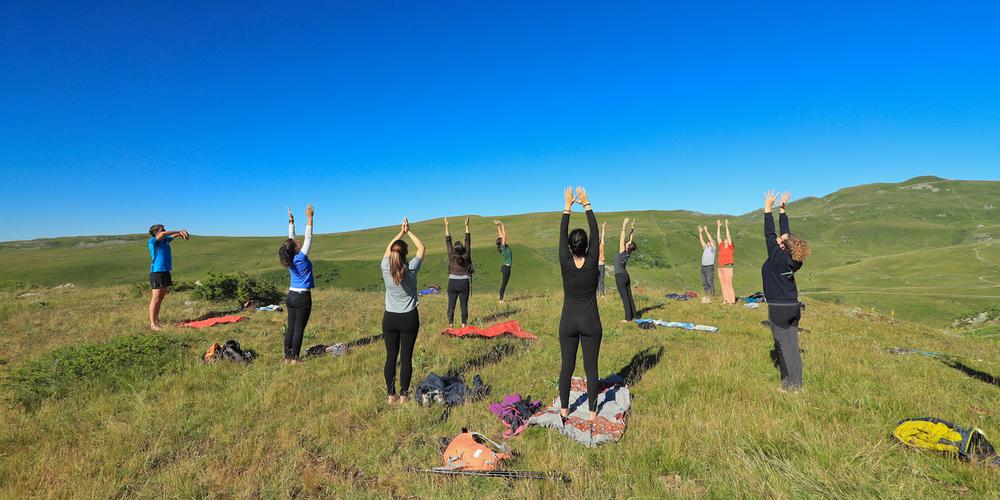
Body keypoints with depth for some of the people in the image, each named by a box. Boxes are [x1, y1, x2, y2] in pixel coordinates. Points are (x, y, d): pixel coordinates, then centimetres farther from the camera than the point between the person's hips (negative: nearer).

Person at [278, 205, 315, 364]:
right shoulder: (301, 257, -15)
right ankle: (294, 359, 3)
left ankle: (287, 358, 15)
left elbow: (291, 238, 12)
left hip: (291, 296, 7)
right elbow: (308, 237, -14)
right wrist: (310, 218, -12)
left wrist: (291, 221, 17)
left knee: (290, 328, 10)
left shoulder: (290, 259, 1)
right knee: (299, 329, -1)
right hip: (303, 298, -7)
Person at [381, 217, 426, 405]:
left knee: (391, 357, 9)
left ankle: (391, 395, 17)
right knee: (406, 358, 5)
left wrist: (401, 232, 15)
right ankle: (403, 396, 12)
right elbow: (421, 248, 2)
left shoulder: (386, 269, -7)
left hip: (390, 318, 2)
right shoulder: (411, 269, -12)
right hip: (409, 319, -2)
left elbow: (388, 248, 12)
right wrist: (409, 232, 7)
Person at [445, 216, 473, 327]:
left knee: (451, 305, 5)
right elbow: (468, 241, -7)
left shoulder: (451, 257, -7)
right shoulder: (466, 256, -8)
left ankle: (450, 324, 5)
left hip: (452, 283, 1)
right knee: (464, 305, 4)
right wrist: (466, 226, -5)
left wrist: (446, 226, -1)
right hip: (464, 283, -1)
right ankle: (464, 324, 6)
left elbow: (448, 241, -4)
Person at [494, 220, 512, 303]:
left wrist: (498, 226, 8)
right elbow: (504, 236, -18)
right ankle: (501, 300, 0)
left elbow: (501, 235, 8)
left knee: (503, 284, 11)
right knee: (504, 284, -4)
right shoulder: (503, 247, -15)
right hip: (506, 267, -9)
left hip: (505, 267, 9)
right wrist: (502, 225, -14)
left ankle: (501, 298, 15)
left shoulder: (503, 246, 5)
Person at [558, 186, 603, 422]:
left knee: (567, 367, 10)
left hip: (568, 323, 1)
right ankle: (592, 411, 19)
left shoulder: (565, 263, -13)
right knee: (591, 368, 9)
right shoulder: (592, 263, -13)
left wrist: (567, 206, 2)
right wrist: (586, 204, 0)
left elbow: (562, 234, -5)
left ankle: (564, 409, 22)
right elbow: (595, 233, -6)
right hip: (590, 323, 0)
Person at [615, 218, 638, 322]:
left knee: (625, 298, -6)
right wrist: (632, 228, 11)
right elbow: (631, 239, 9)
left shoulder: (622, 252, -14)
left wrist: (624, 227, -18)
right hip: (626, 276, 8)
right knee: (629, 296, 10)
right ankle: (633, 316, 15)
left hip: (620, 277, -8)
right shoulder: (628, 253, 3)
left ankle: (628, 318, -3)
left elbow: (621, 239, -19)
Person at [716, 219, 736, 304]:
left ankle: (731, 301, -2)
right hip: (720, 268, 6)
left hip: (727, 267, -6)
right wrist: (718, 227, 13)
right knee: (723, 285, 8)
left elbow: (728, 236, -9)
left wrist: (727, 226, -9)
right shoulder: (721, 247, 12)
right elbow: (718, 237, 13)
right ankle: (725, 300, 13)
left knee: (729, 285, -6)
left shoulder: (730, 247, -1)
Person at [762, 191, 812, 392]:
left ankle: (790, 386, 9)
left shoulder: (777, 257, -17)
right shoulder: (792, 258, 1)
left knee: (784, 347, 1)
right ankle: (796, 383, 21)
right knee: (792, 346, 12)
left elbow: (769, 234, -12)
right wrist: (782, 209, 15)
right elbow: (786, 233, 10)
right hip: (793, 307, 7)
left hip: (779, 309, -7)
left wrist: (768, 209, -7)